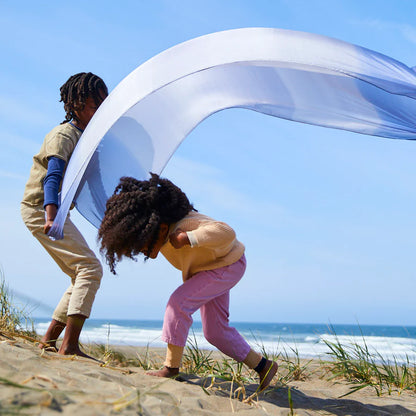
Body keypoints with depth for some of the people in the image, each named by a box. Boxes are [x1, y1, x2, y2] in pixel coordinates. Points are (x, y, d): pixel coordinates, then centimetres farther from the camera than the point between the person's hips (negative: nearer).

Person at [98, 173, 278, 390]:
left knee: (179, 302, -25)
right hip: (207, 268, 10)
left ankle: (171, 366, -16)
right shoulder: (159, 227, -13)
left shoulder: (186, 224, -38)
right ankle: (262, 366, 17)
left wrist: (187, 238, -53)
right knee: (215, 331, 7)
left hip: (227, 265, -9)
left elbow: (226, 233, -51)